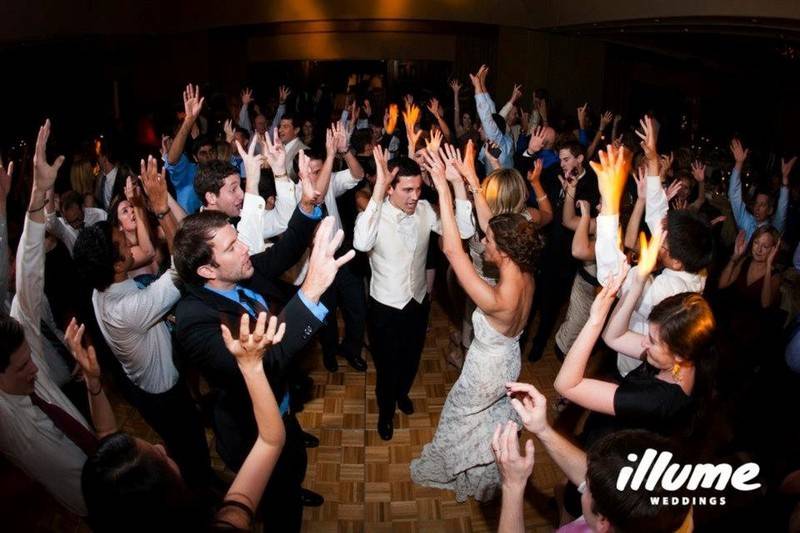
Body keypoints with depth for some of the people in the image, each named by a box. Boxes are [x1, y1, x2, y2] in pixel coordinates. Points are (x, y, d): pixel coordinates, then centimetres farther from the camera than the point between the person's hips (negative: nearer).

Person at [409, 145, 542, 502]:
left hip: (484, 373, -6)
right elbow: (491, 224, -15)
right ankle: (489, 477, 58)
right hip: (510, 364, 7)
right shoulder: (526, 276, -21)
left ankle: (445, 473, 53)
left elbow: (452, 250, -42)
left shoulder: (495, 301, -43)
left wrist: (443, 189, -40)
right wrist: (464, 181, -18)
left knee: (463, 425, 24)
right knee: (495, 422, 32)